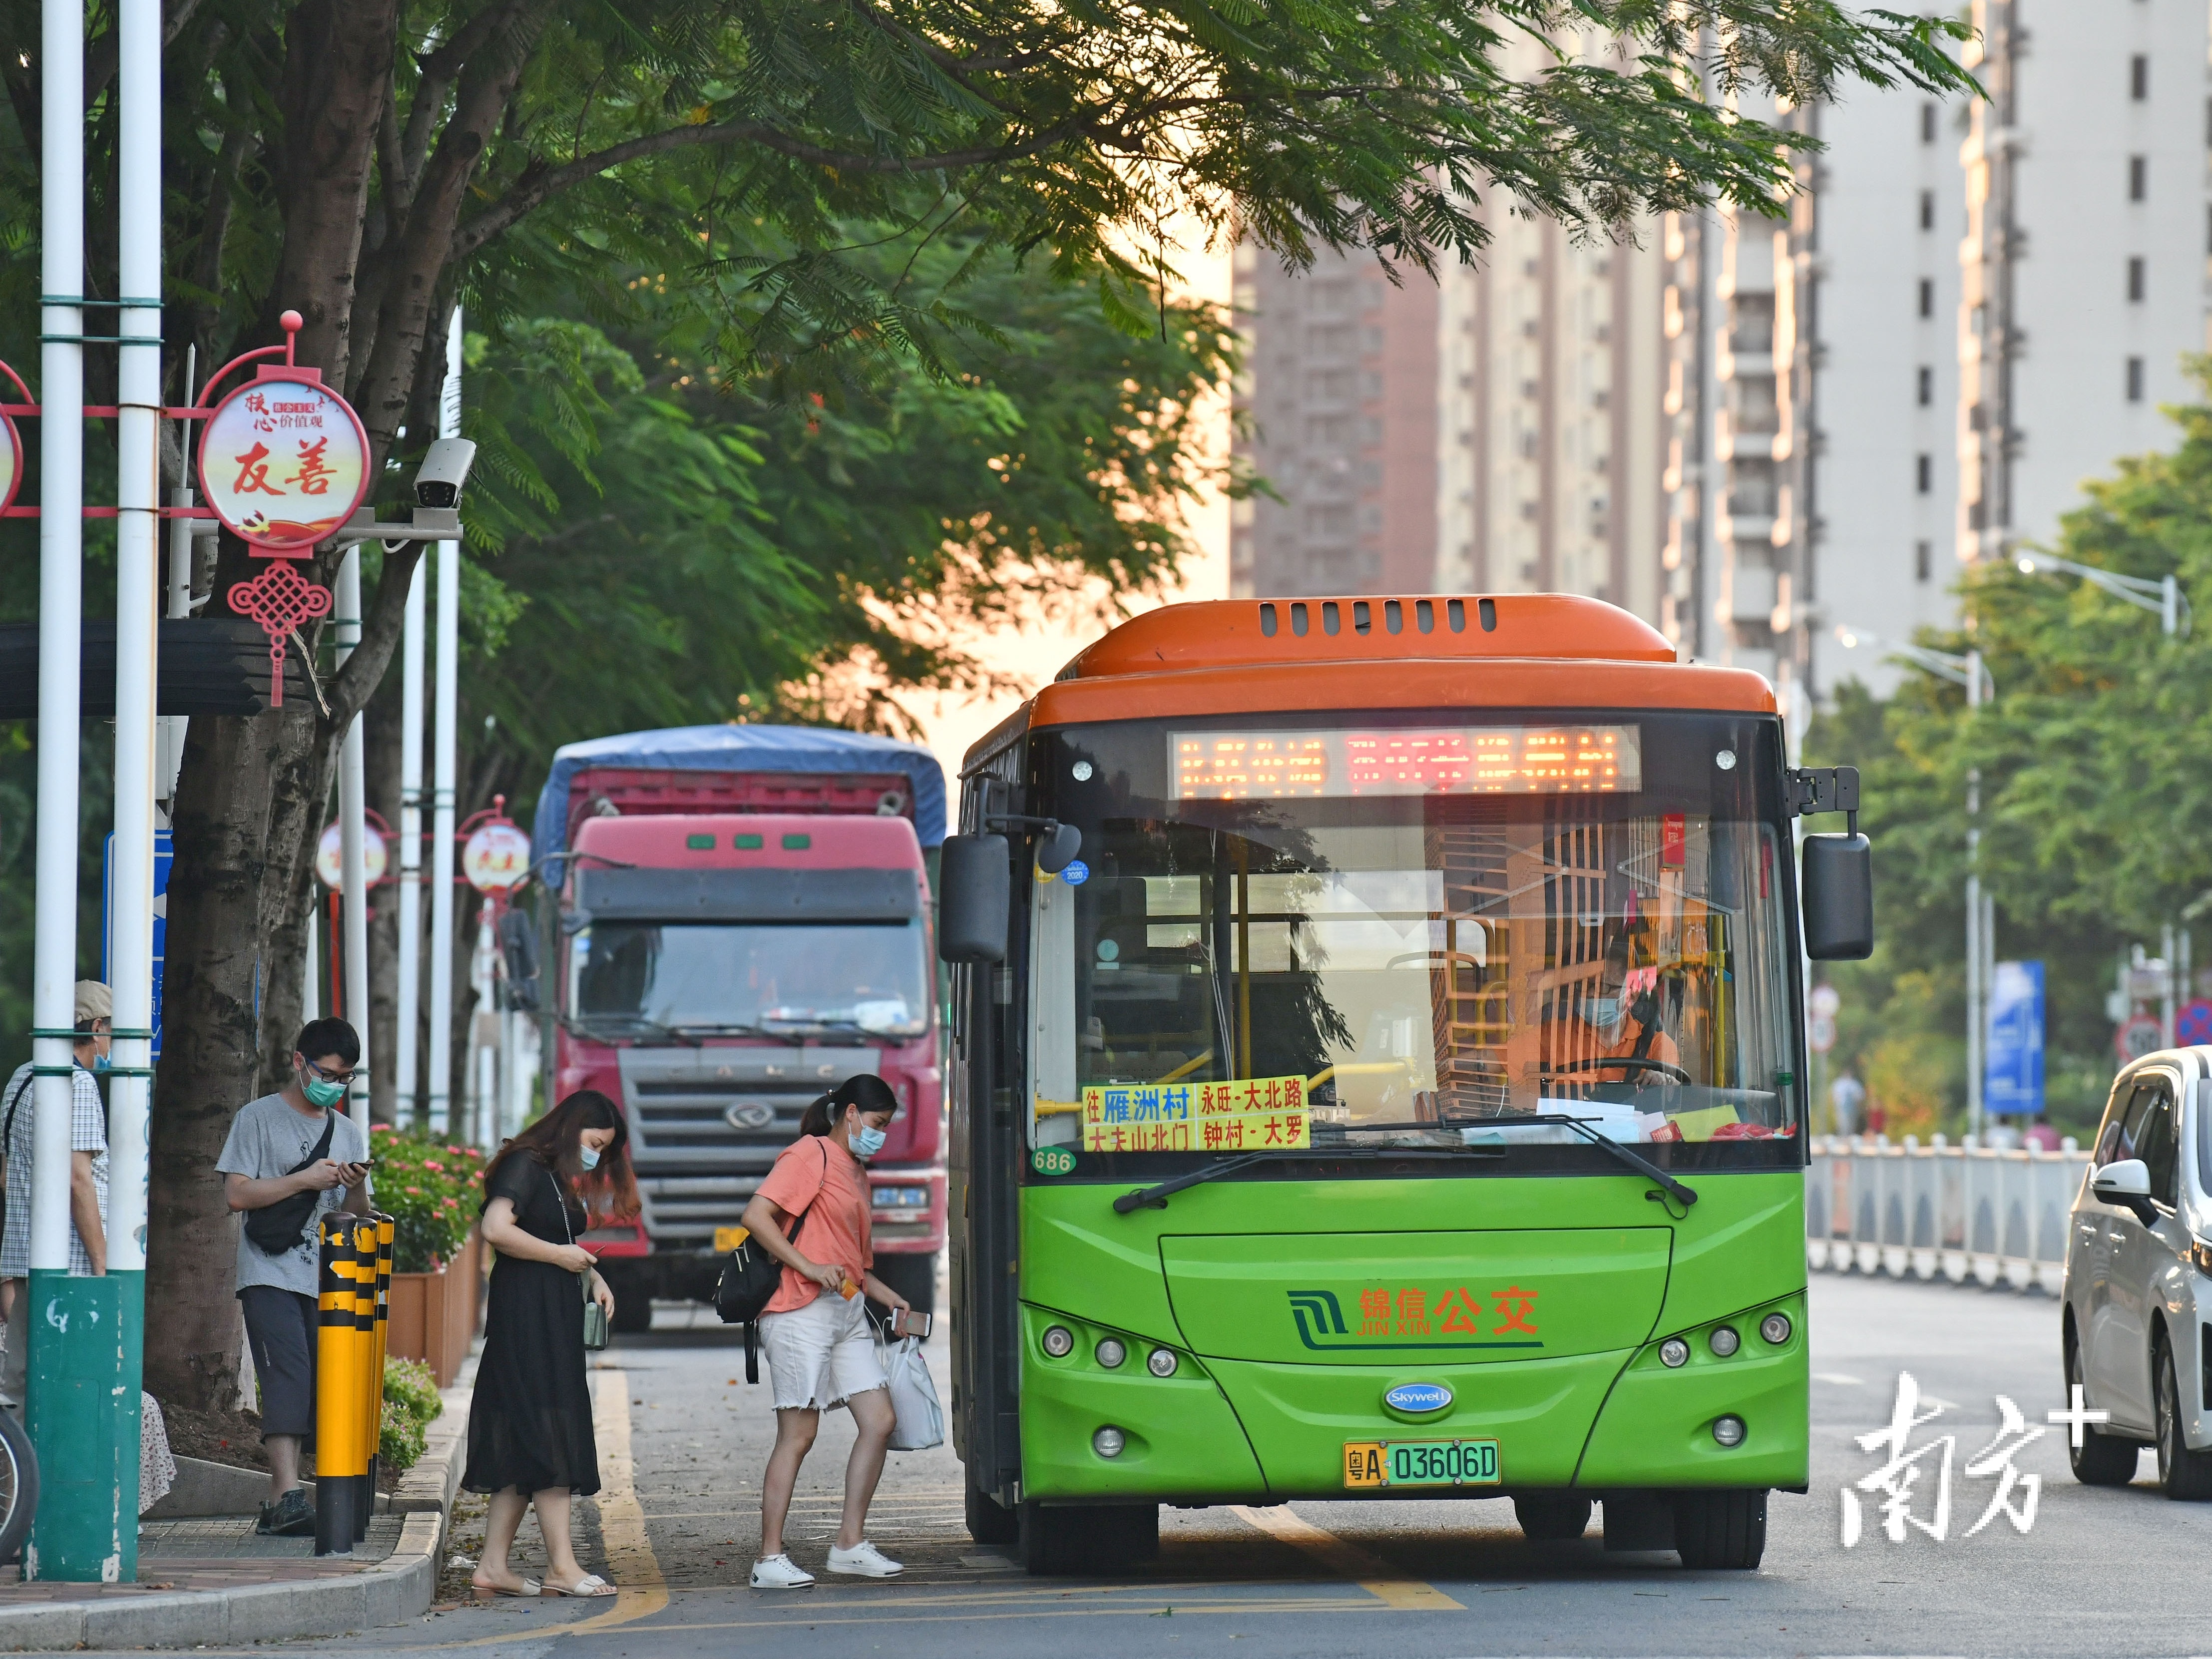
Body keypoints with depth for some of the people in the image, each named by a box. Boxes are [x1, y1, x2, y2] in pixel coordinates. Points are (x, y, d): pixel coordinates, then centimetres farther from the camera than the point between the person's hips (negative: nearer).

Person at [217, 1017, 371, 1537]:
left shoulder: (348, 1132, 20)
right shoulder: (259, 1118, 4)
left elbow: (357, 1217, 20)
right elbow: (237, 1195, -5)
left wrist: (356, 1186, -2)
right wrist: (305, 1181, -10)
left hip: (325, 1280, 6)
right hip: (270, 1276, -6)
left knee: (319, 1388, -1)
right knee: (290, 1375, -21)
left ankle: (277, 1504, 5)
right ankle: (288, 1493, -31)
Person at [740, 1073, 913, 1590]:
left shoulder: (856, 1171, 22)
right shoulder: (811, 1155, -5)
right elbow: (756, 1216, -15)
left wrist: (888, 1296, 17)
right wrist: (809, 1268, -20)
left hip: (847, 1314, 9)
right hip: (801, 1312, -9)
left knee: (879, 1422, 2)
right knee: (798, 1436, -8)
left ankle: (850, 1545, 9)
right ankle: (770, 1559, -4)